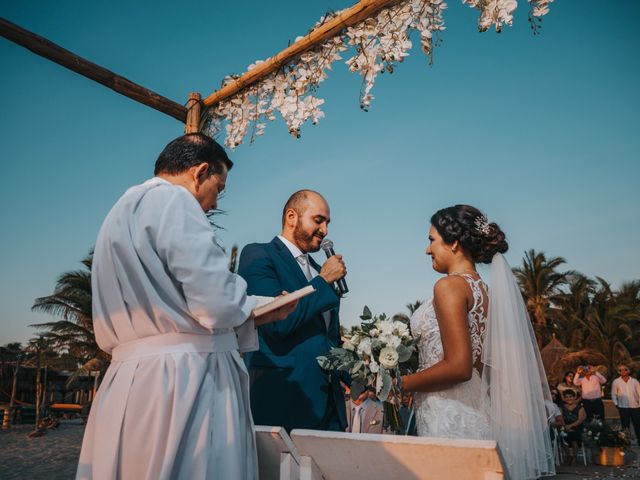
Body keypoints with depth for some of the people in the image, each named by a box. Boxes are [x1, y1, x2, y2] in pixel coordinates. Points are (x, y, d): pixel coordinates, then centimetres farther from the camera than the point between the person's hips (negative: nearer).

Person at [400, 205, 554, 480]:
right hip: (477, 414, 8)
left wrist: (402, 383, -8)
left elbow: (458, 367, -20)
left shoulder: (450, 285, -13)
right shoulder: (482, 289, 12)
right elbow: (480, 365, 15)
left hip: (450, 420, -8)